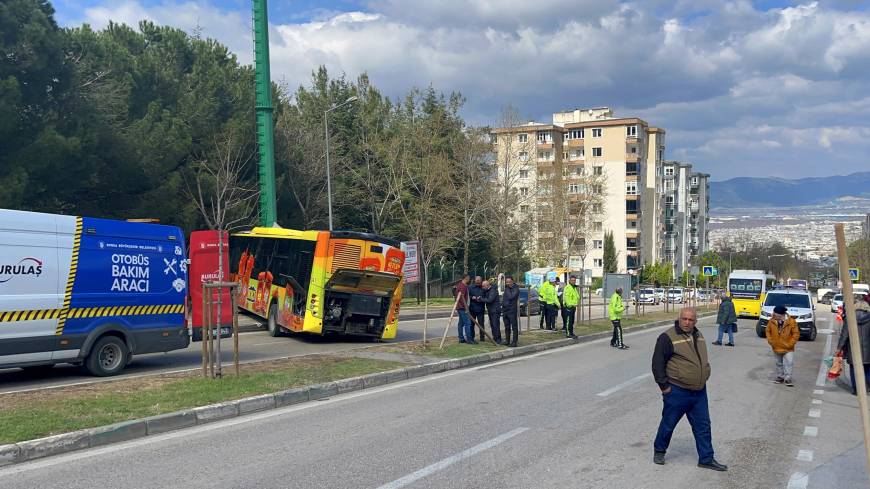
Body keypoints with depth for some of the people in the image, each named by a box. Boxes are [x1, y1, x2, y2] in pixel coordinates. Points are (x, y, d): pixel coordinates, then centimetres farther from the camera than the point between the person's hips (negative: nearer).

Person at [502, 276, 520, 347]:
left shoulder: (516, 288, -9)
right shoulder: (506, 288, 13)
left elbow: (511, 297, -21)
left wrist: (508, 289, -14)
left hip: (512, 310, -7)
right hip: (505, 309, 7)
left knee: (514, 326, -3)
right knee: (507, 327, 13)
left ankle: (514, 342, -3)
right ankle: (507, 340, 20)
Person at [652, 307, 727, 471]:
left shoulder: (698, 336, 9)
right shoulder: (668, 338, -14)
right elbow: (657, 363, -14)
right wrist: (664, 386, -14)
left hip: (699, 391, 6)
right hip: (677, 392, -6)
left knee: (703, 426, 9)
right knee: (668, 424, 8)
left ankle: (706, 458, 19)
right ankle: (659, 450, 28)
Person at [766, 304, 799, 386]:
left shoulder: (791, 321, -16)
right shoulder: (772, 321, -8)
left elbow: (796, 333, -8)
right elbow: (768, 331, 7)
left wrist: (790, 344, -13)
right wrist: (770, 341, -3)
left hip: (788, 349, -3)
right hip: (776, 348, 3)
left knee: (789, 363, -7)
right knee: (779, 364, 16)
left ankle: (787, 378, 4)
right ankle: (780, 377, 29)